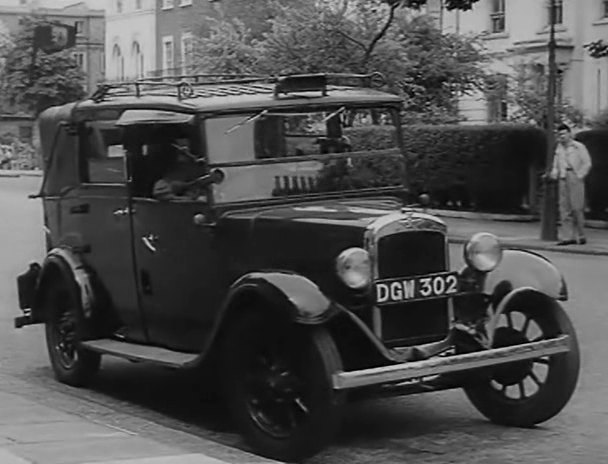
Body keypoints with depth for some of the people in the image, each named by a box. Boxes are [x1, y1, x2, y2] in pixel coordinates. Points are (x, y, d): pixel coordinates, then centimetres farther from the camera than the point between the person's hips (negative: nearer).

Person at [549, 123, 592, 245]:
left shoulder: (578, 147, 1)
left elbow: (587, 163, -1)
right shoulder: (559, 148, 17)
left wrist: (580, 176, -8)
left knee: (577, 207, -7)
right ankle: (572, 236, 1)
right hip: (563, 180, 6)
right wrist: (554, 174, 7)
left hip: (575, 178, -6)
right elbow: (556, 165, 25)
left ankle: (581, 235, 0)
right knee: (564, 208, -1)